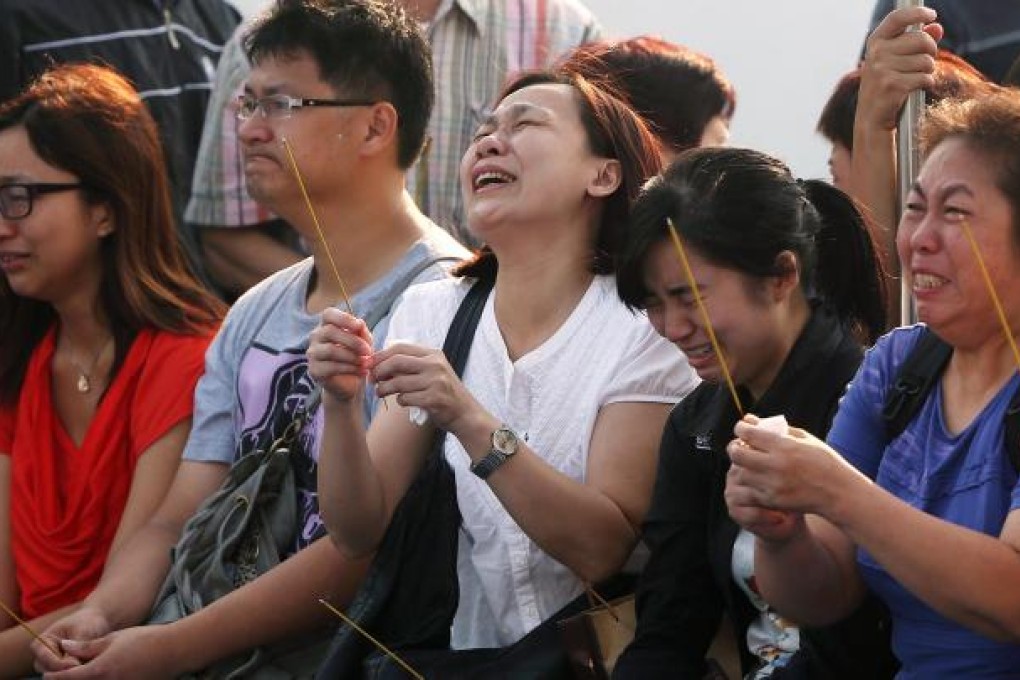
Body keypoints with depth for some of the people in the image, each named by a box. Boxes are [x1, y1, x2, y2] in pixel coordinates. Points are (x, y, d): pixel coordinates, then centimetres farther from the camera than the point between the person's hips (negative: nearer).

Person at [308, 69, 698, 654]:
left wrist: (469, 420, -24)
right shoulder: (431, 314, 7)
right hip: (465, 654, 3)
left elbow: (605, 550, -15)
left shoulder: (644, 329, -6)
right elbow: (359, 534, 3)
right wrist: (342, 406, -14)